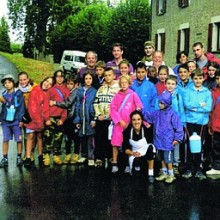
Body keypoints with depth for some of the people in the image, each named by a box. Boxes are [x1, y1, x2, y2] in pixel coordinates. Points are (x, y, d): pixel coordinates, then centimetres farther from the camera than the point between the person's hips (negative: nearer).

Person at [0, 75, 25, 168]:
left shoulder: (18, 93, -4)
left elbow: (22, 107, -6)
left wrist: (21, 119, -10)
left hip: (16, 121, -4)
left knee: (19, 139, 2)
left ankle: (19, 157, 15)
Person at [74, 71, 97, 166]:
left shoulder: (94, 91, 0)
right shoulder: (80, 90, 8)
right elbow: (77, 105, 8)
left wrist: (94, 119, -12)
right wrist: (77, 119, 4)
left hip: (90, 117, -3)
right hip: (82, 117, 3)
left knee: (90, 137, -3)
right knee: (82, 137, 11)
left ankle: (91, 157, 4)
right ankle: (83, 155, 25)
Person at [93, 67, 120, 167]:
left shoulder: (118, 88, -2)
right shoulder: (101, 88, 14)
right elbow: (96, 103, 13)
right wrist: (98, 114, 1)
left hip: (111, 119, -4)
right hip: (100, 119, 4)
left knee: (110, 139, 0)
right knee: (99, 139, 5)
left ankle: (110, 158, 11)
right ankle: (99, 158, 13)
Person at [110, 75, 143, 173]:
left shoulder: (133, 94, 0)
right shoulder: (117, 95, 4)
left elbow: (140, 108, -2)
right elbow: (113, 109, 1)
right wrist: (120, 121, -9)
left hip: (129, 123, -1)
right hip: (118, 123, 1)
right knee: (115, 143, -2)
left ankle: (128, 164, 13)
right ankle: (114, 163, 7)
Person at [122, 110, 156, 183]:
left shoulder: (146, 129, -20)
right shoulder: (127, 131, -13)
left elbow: (151, 144, -12)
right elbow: (125, 148, -7)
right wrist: (132, 153, -26)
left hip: (147, 154, -1)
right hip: (134, 154, 1)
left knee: (150, 147, -33)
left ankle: (151, 174, -19)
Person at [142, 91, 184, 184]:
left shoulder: (172, 114, -14)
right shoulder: (157, 113, 6)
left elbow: (178, 127, -12)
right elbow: (149, 116, 20)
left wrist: (177, 138, -12)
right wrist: (142, 111, 7)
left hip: (168, 142, -7)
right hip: (159, 141, 7)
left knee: (168, 159, -1)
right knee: (162, 158, 17)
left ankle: (171, 175, 15)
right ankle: (164, 173, 30)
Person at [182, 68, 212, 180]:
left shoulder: (207, 92, 3)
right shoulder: (188, 91, 2)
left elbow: (208, 108, -8)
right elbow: (187, 104, -12)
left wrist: (194, 107, -10)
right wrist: (200, 104, -9)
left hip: (202, 122, 1)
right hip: (190, 121, -1)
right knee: (190, 144, 2)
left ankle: (198, 169, 16)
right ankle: (189, 169, 11)